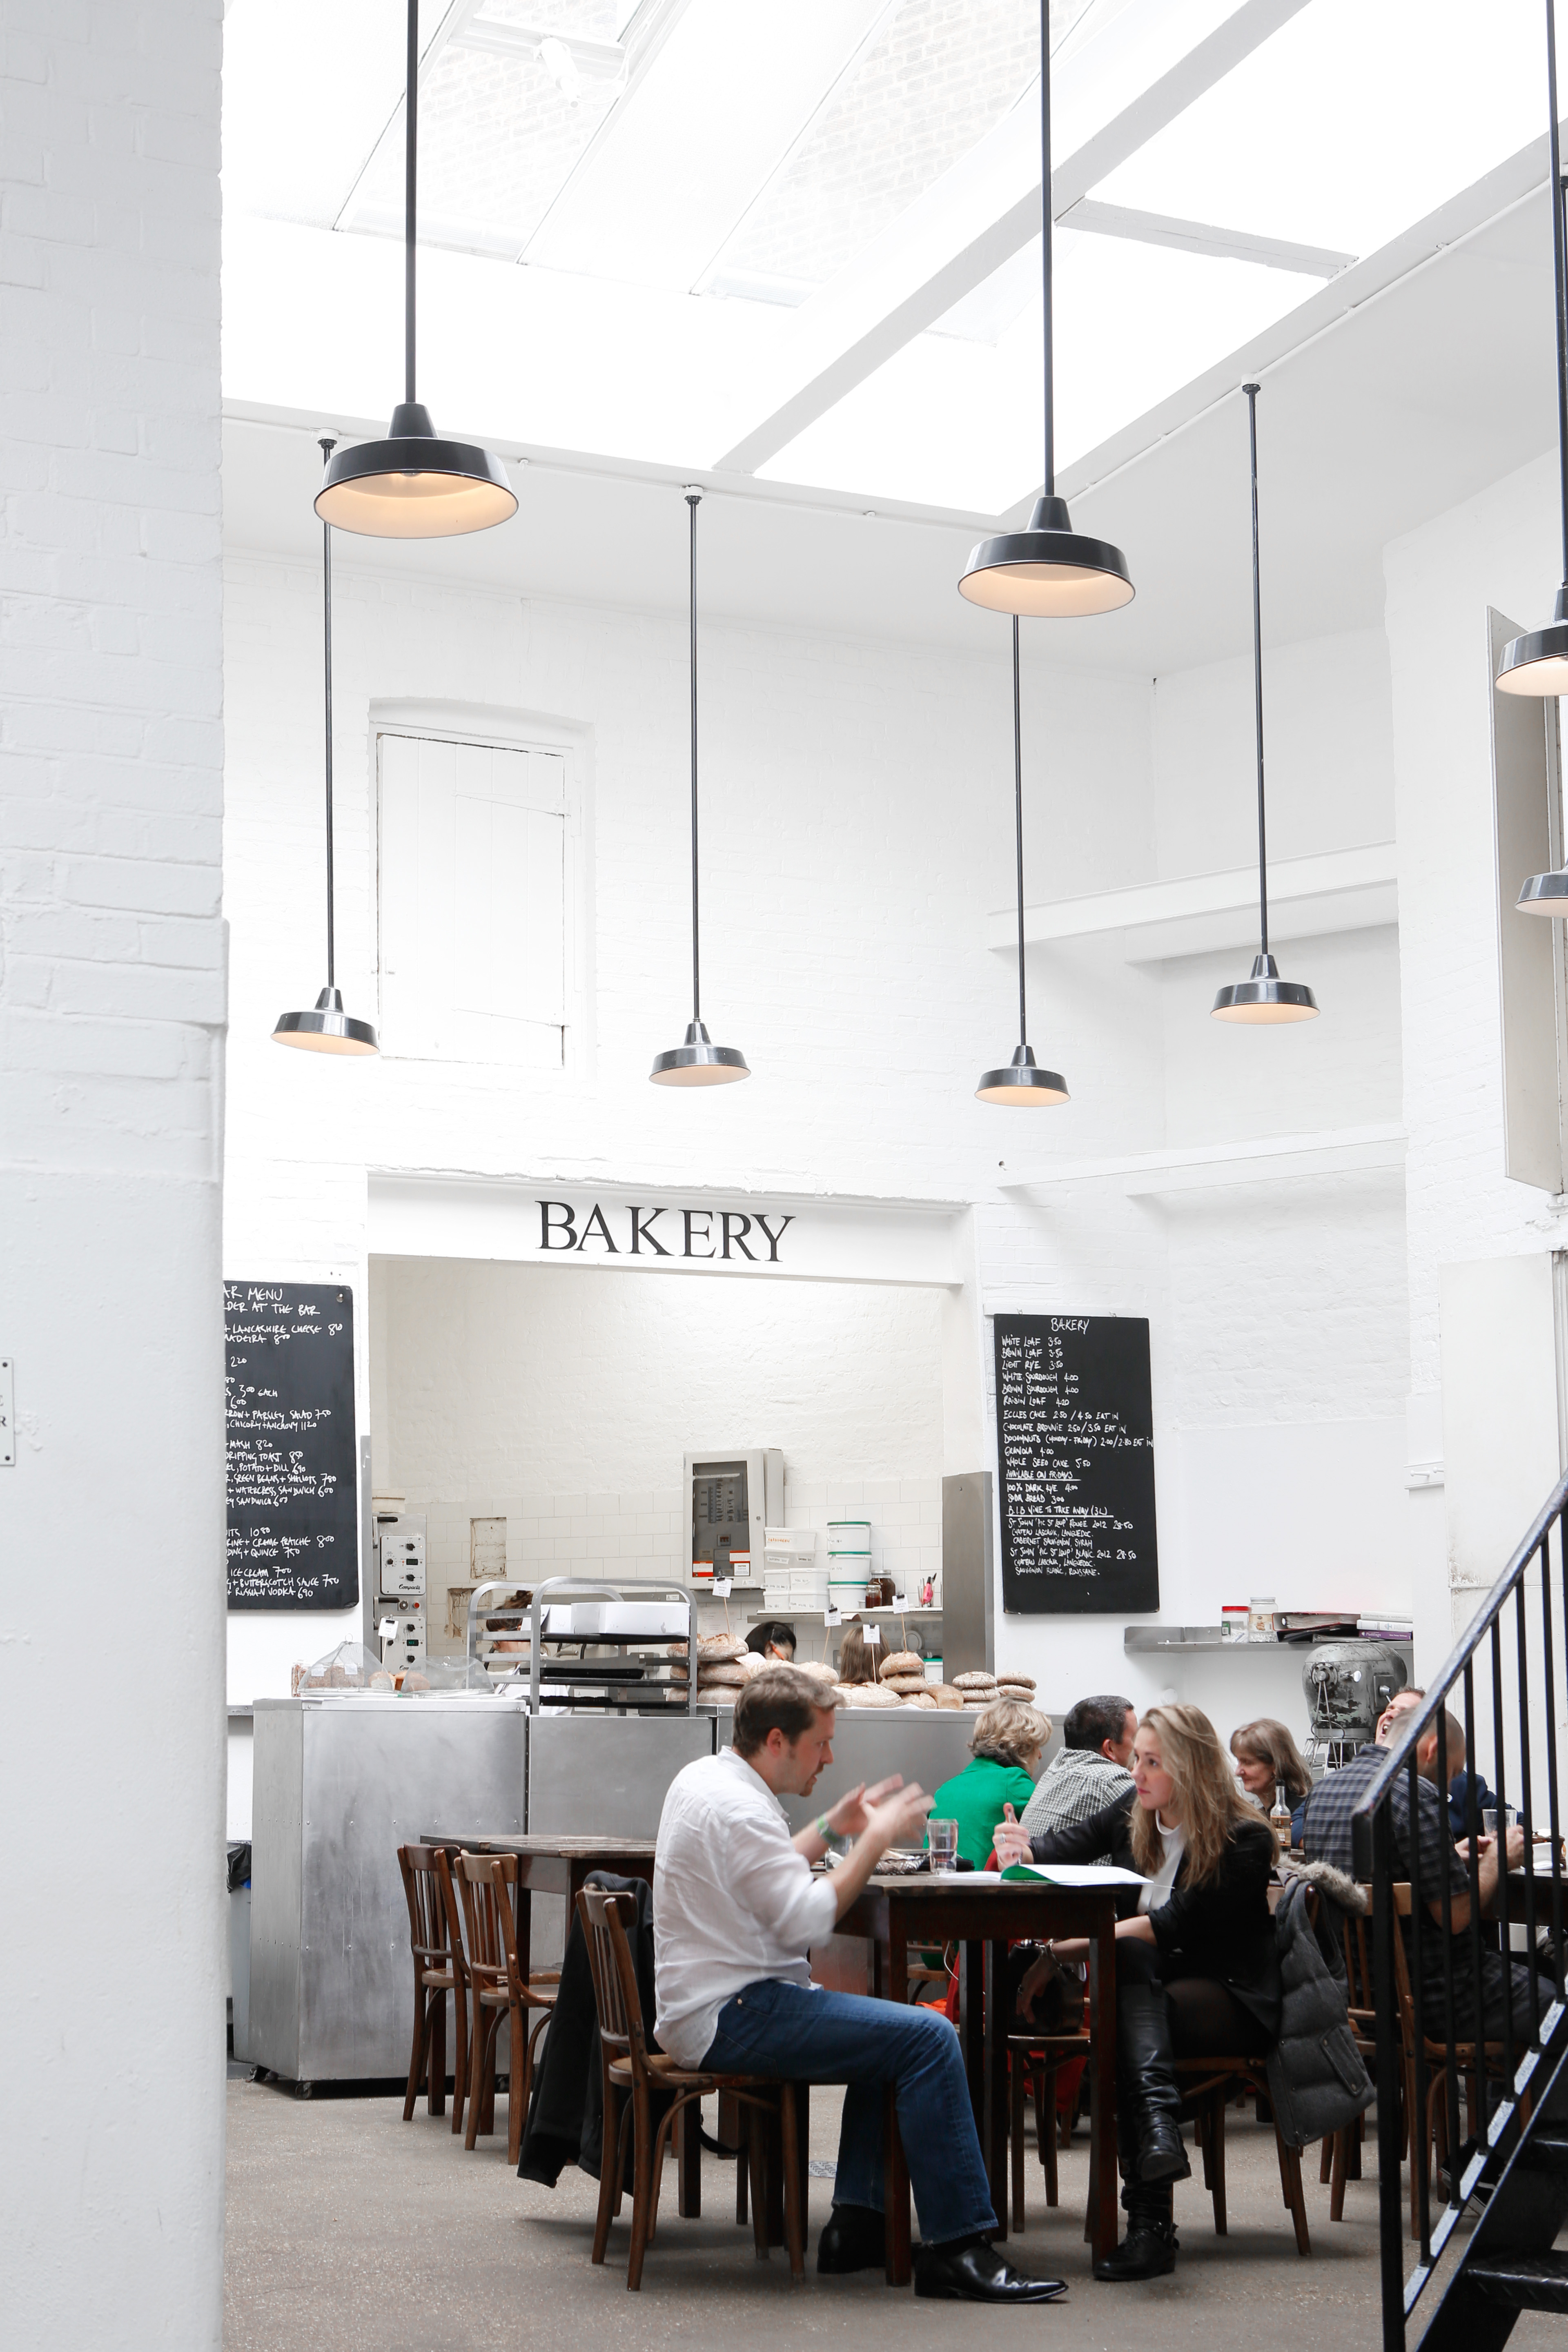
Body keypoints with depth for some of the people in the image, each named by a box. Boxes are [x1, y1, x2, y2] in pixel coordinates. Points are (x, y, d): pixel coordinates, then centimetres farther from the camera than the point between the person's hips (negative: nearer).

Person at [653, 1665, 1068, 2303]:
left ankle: (857, 2225, 17)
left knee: (898, 2030, 23)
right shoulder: (739, 1808, -18)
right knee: (928, 2037, -19)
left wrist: (832, 1828, 18)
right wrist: (875, 1840, -12)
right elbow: (807, 1921, -22)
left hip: (711, 2005, 11)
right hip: (731, 2017, -11)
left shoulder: (705, 1776, 14)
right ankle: (955, 2246, -16)